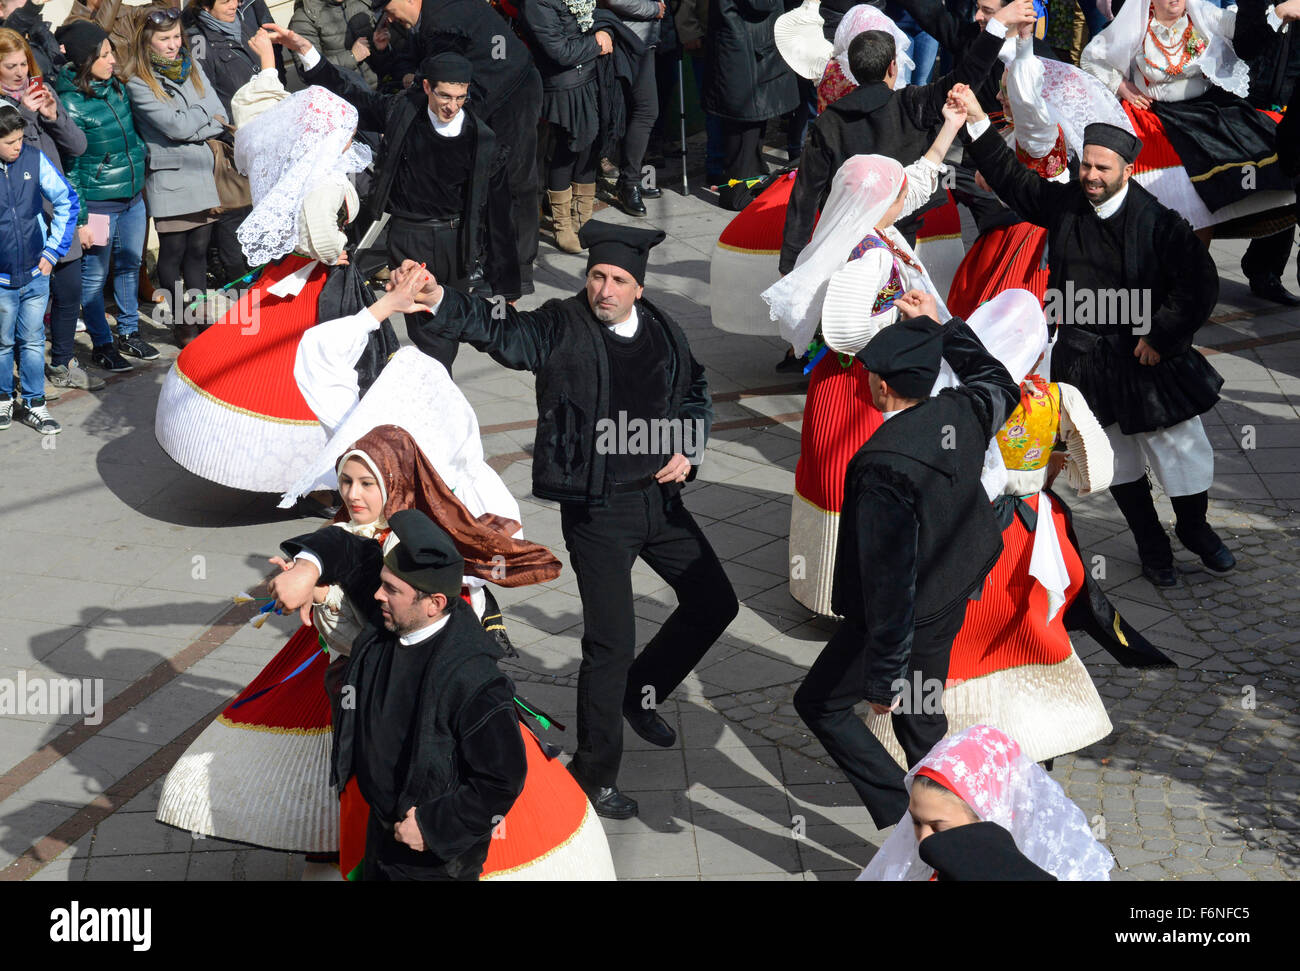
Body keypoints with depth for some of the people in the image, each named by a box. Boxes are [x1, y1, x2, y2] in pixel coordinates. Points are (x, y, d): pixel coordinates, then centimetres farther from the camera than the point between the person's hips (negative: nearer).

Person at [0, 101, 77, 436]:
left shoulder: (34, 159, -6)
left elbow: (67, 201, 5)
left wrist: (53, 250, 3)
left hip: (35, 274, 2)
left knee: (33, 341, 10)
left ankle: (34, 404, 22)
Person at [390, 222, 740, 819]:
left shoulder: (662, 332, 5)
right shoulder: (561, 328, -10)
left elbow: (696, 394, 19)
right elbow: (500, 330, -25)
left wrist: (687, 451, 4)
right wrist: (437, 299, -41)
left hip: (659, 498, 6)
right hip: (596, 508, -6)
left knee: (714, 603, 15)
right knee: (610, 644, -4)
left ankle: (641, 691, 37)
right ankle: (594, 774, 12)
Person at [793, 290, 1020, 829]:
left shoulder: (884, 465, -33)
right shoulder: (960, 414, -11)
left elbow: (890, 579, -30)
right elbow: (1001, 386, 17)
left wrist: (885, 677, -22)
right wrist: (940, 326, 21)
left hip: (906, 619, -8)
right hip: (950, 602, 8)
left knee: (819, 704, 13)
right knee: (920, 724, 24)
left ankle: (905, 822, 8)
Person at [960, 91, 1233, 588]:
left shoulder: (1158, 221, -16)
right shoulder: (1064, 202, -3)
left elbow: (1199, 284, -14)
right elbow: (1012, 179, 5)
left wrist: (1162, 336, -13)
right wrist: (978, 122, -3)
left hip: (1148, 357, -3)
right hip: (1085, 360, 4)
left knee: (1182, 449, 7)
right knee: (1117, 460, 14)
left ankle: (1194, 528, 34)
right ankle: (1151, 544, 32)